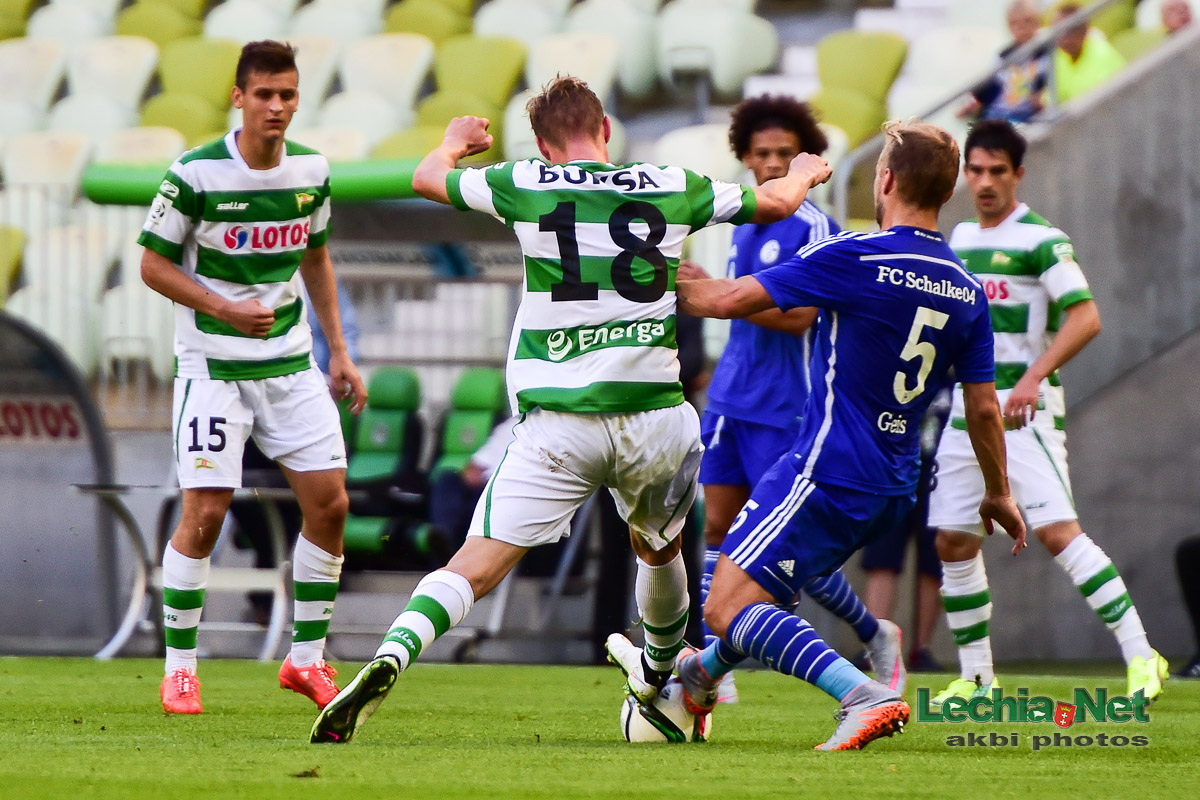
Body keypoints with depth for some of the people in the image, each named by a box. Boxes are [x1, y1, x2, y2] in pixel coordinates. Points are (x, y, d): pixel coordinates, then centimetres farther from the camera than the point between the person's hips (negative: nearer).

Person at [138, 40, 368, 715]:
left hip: (291, 362, 5)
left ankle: (307, 659, 13)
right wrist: (225, 310, -19)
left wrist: (339, 350, 14)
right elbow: (154, 264, -7)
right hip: (213, 365, -5)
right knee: (205, 512, -11)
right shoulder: (195, 174, -13)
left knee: (330, 503, 0)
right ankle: (179, 667, 3)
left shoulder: (312, 172, 2)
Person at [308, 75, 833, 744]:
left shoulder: (523, 185, 3)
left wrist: (457, 141, 44)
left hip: (559, 425, -2)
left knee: (475, 569, -6)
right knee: (659, 550, 29)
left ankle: (391, 658, -29)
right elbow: (777, 202, 23)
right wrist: (803, 175, 48)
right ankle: (659, 680, 48)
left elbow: (429, 178, 21)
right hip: (654, 420, 2)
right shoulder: (673, 188, 7)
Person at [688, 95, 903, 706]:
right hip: (730, 399, 7)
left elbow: (796, 316, -21)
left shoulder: (814, 229, -12)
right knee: (719, 528, 1)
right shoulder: (745, 226, 12)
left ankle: (875, 636, 19)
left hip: (785, 408, -7)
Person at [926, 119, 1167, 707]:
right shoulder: (961, 237, 14)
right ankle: (976, 678, 15)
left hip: (1026, 410, -7)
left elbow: (1085, 317, -19)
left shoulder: (1041, 240, -9)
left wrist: (1033, 377, -27)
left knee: (1057, 531, -18)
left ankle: (1140, 655, -17)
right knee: (954, 544, 5)